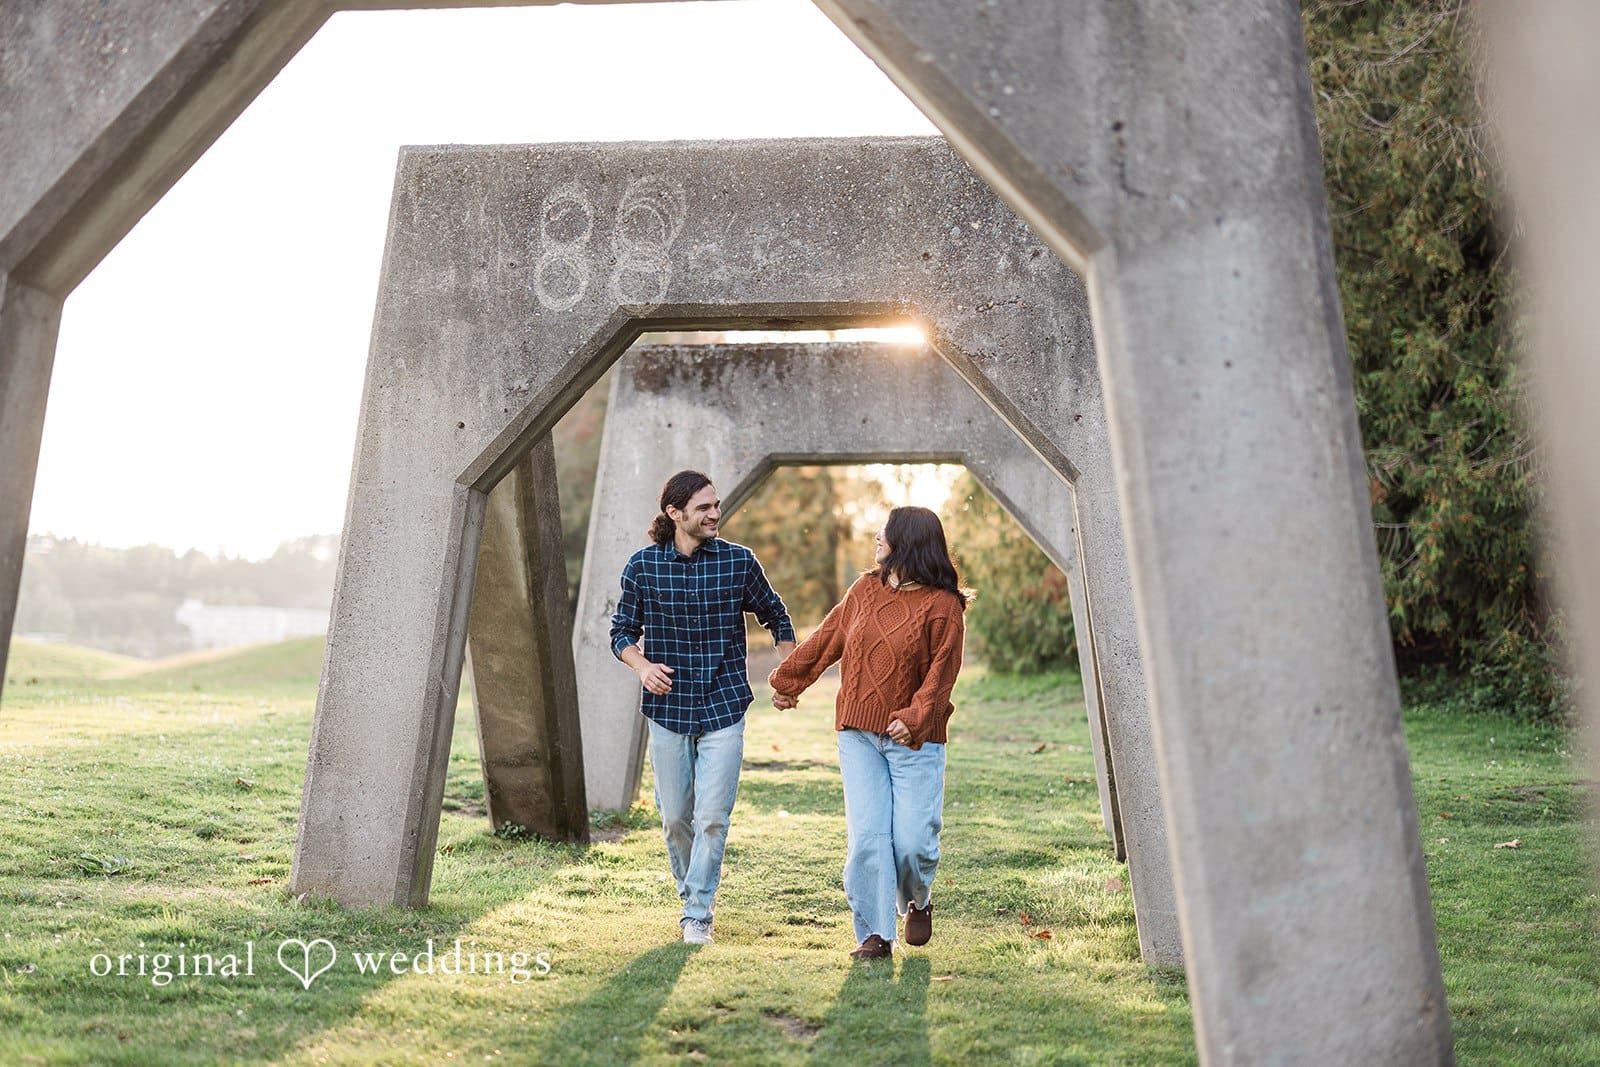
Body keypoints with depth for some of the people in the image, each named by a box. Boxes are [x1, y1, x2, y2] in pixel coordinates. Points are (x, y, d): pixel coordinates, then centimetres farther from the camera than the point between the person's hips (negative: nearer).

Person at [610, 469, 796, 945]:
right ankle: (690, 895, 34)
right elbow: (623, 632, 7)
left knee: (713, 817, -6)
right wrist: (642, 666, -12)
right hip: (668, 708, 1)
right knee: (675, 817, 10)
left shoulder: (739, 561, -2)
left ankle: (699, 916, 8)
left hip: (724, 708, -1)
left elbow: (776, 616, 13)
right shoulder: (643, 565, -2)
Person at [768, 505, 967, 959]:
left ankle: (918, 903, 28)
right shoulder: (865, 589, 8)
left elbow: (941, 673, -11)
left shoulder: (942, 605, -7)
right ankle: (875, 934, 9)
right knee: (867, 836, -3)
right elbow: (826, 640, 19)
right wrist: (787, 681, 26)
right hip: (859, 735, 4)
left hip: (914, 739, -4)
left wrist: (914, 718, -25)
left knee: (912, 839, -5)